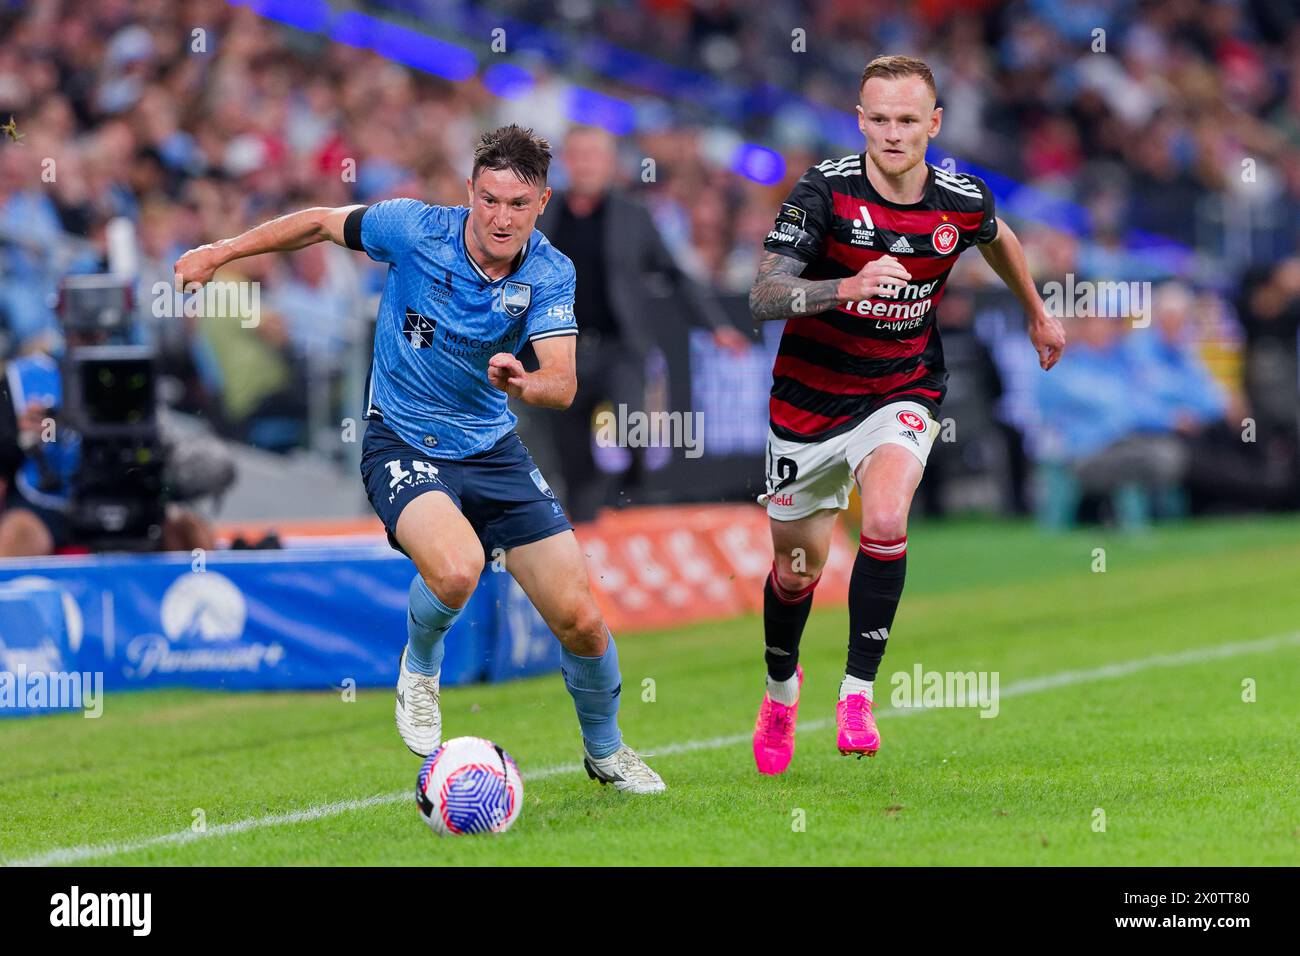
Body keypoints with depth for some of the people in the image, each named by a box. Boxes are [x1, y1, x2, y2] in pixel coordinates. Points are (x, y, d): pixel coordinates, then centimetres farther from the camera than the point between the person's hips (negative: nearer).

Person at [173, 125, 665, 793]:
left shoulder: (549, 273, -11)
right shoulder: (415, 229, -16)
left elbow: (562, 384, -22)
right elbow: (323, 222, 2)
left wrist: (523, 383, -45)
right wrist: (221, 251, 7)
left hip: (492, 449, 3)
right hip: (402, 445, -3)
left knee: (579, 621, -2)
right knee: (456, 569, -35)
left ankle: (604, 749, 29)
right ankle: (420, 666, 0)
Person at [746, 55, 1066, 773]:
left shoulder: (963, 202, -9)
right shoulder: (824, 191, -18)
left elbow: (999, 239, 17)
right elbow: (762, 297, -24)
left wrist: (1037, 313, 32)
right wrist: (846, 287, -41)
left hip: (901, 394, 0)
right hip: (810, 396, 0)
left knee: (885, 521, -28)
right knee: (798, 562, 11)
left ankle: (857, 693, -19)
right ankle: (781, 682, 42)